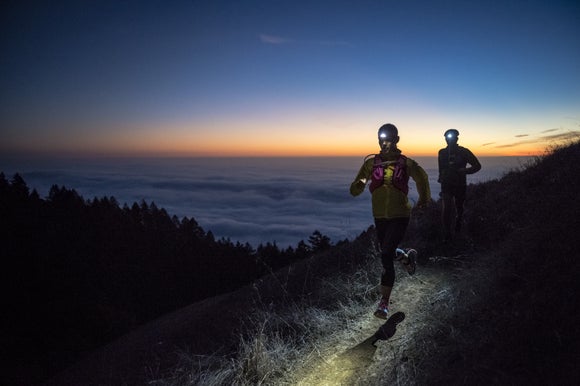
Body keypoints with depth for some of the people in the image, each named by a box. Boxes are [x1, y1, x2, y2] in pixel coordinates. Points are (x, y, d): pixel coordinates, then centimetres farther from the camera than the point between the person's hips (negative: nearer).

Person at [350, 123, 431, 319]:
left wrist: (424, 198, 25)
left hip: (400, 215, -4)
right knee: (387, 252, 20)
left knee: (386, 256, -15)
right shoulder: (371, 162, -3)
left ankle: (384, 302, -6)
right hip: (380, 216, 4)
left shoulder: (406, 163, -6)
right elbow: (355, 189, -5)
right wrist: (359, 185, -28)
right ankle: (408, 257, 55)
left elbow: (421, 177, 15)